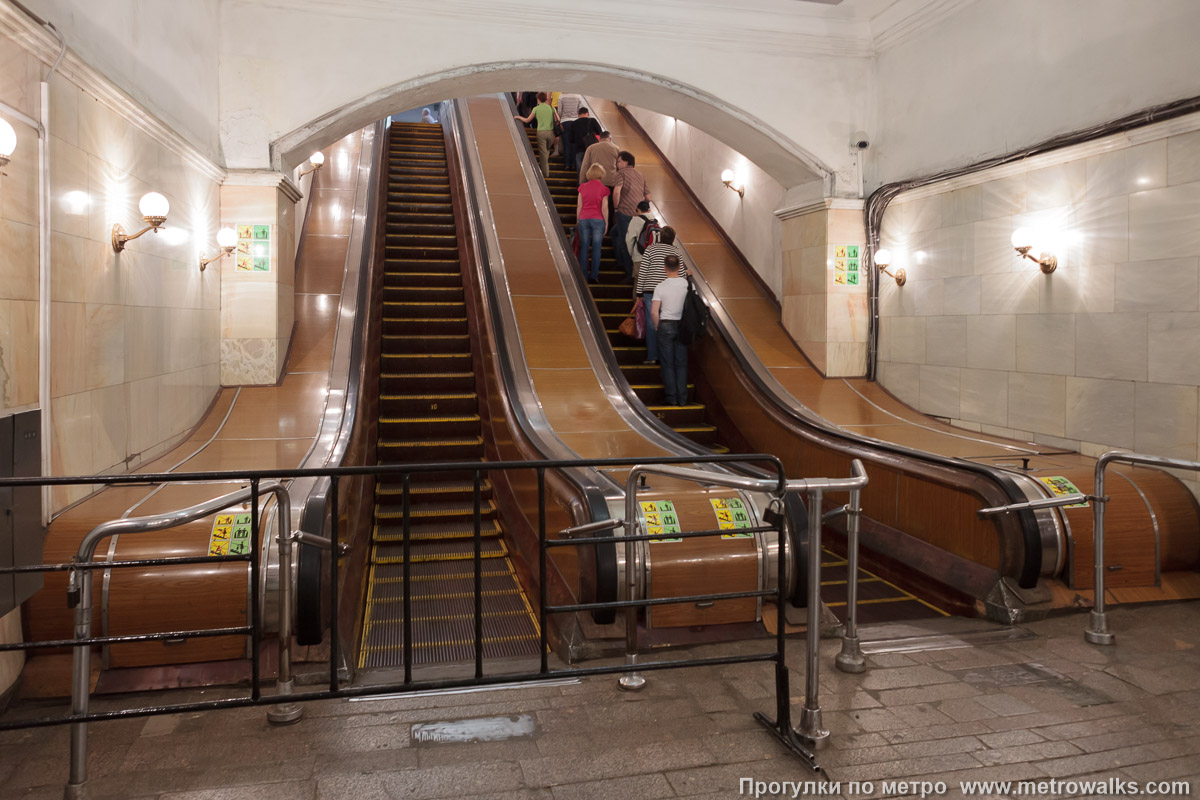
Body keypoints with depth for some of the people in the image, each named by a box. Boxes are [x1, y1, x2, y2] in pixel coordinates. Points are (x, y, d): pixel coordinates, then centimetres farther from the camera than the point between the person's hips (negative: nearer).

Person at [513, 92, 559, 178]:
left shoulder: (536, 109, 1)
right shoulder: (551, 108, 6)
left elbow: (527, 120, 10)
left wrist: (518, 117, 27)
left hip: (541, 132, -2)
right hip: (551, 132, 2)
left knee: (543, 153, 3)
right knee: (547, 150, 23)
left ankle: (545, 173, 2)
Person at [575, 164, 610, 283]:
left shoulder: (583, 187, 3)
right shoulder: (603, 189, -5)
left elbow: (579, 206, 6)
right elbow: (604, 208, -5)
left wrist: (578, 221, 15)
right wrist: (606, 223, 5)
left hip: (584, 219, 3)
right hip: (598, 220, -3)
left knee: (584, 248, 8)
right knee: (596, 248, 2)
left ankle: (583, 276, 8)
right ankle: (594, 276, -1)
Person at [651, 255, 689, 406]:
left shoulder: (660, 287, -10)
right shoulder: (687, 284, -5)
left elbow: (654, 312, -12)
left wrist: (657, 326, 3)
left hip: (665, 325, -2)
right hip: (682, 326, 2)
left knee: (668, 364, 6)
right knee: (681, 363, 9)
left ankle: (671, 397, 9)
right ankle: (682, 398, 11)